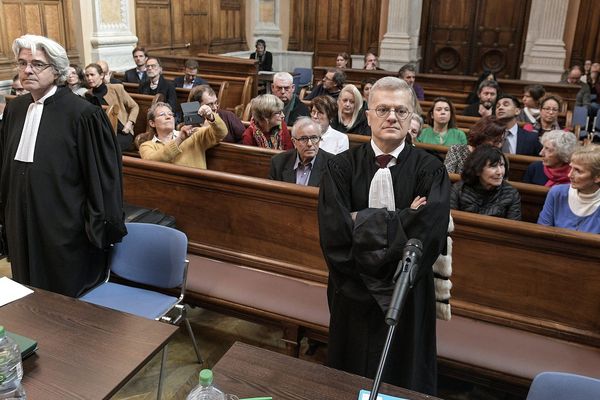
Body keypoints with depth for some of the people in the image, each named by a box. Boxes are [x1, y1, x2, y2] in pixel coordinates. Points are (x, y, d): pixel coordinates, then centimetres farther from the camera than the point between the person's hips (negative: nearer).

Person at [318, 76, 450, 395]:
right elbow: (334, 232, -21)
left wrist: (362, 220, -20)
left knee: (403, 379, 20)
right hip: (353, 293, 1)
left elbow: (430, 231, -24)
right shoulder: (341, 168, -8)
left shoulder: (430, 170, -8)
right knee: (349, 380, 21)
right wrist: (401, 223, -19)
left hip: (408, 294, 0)